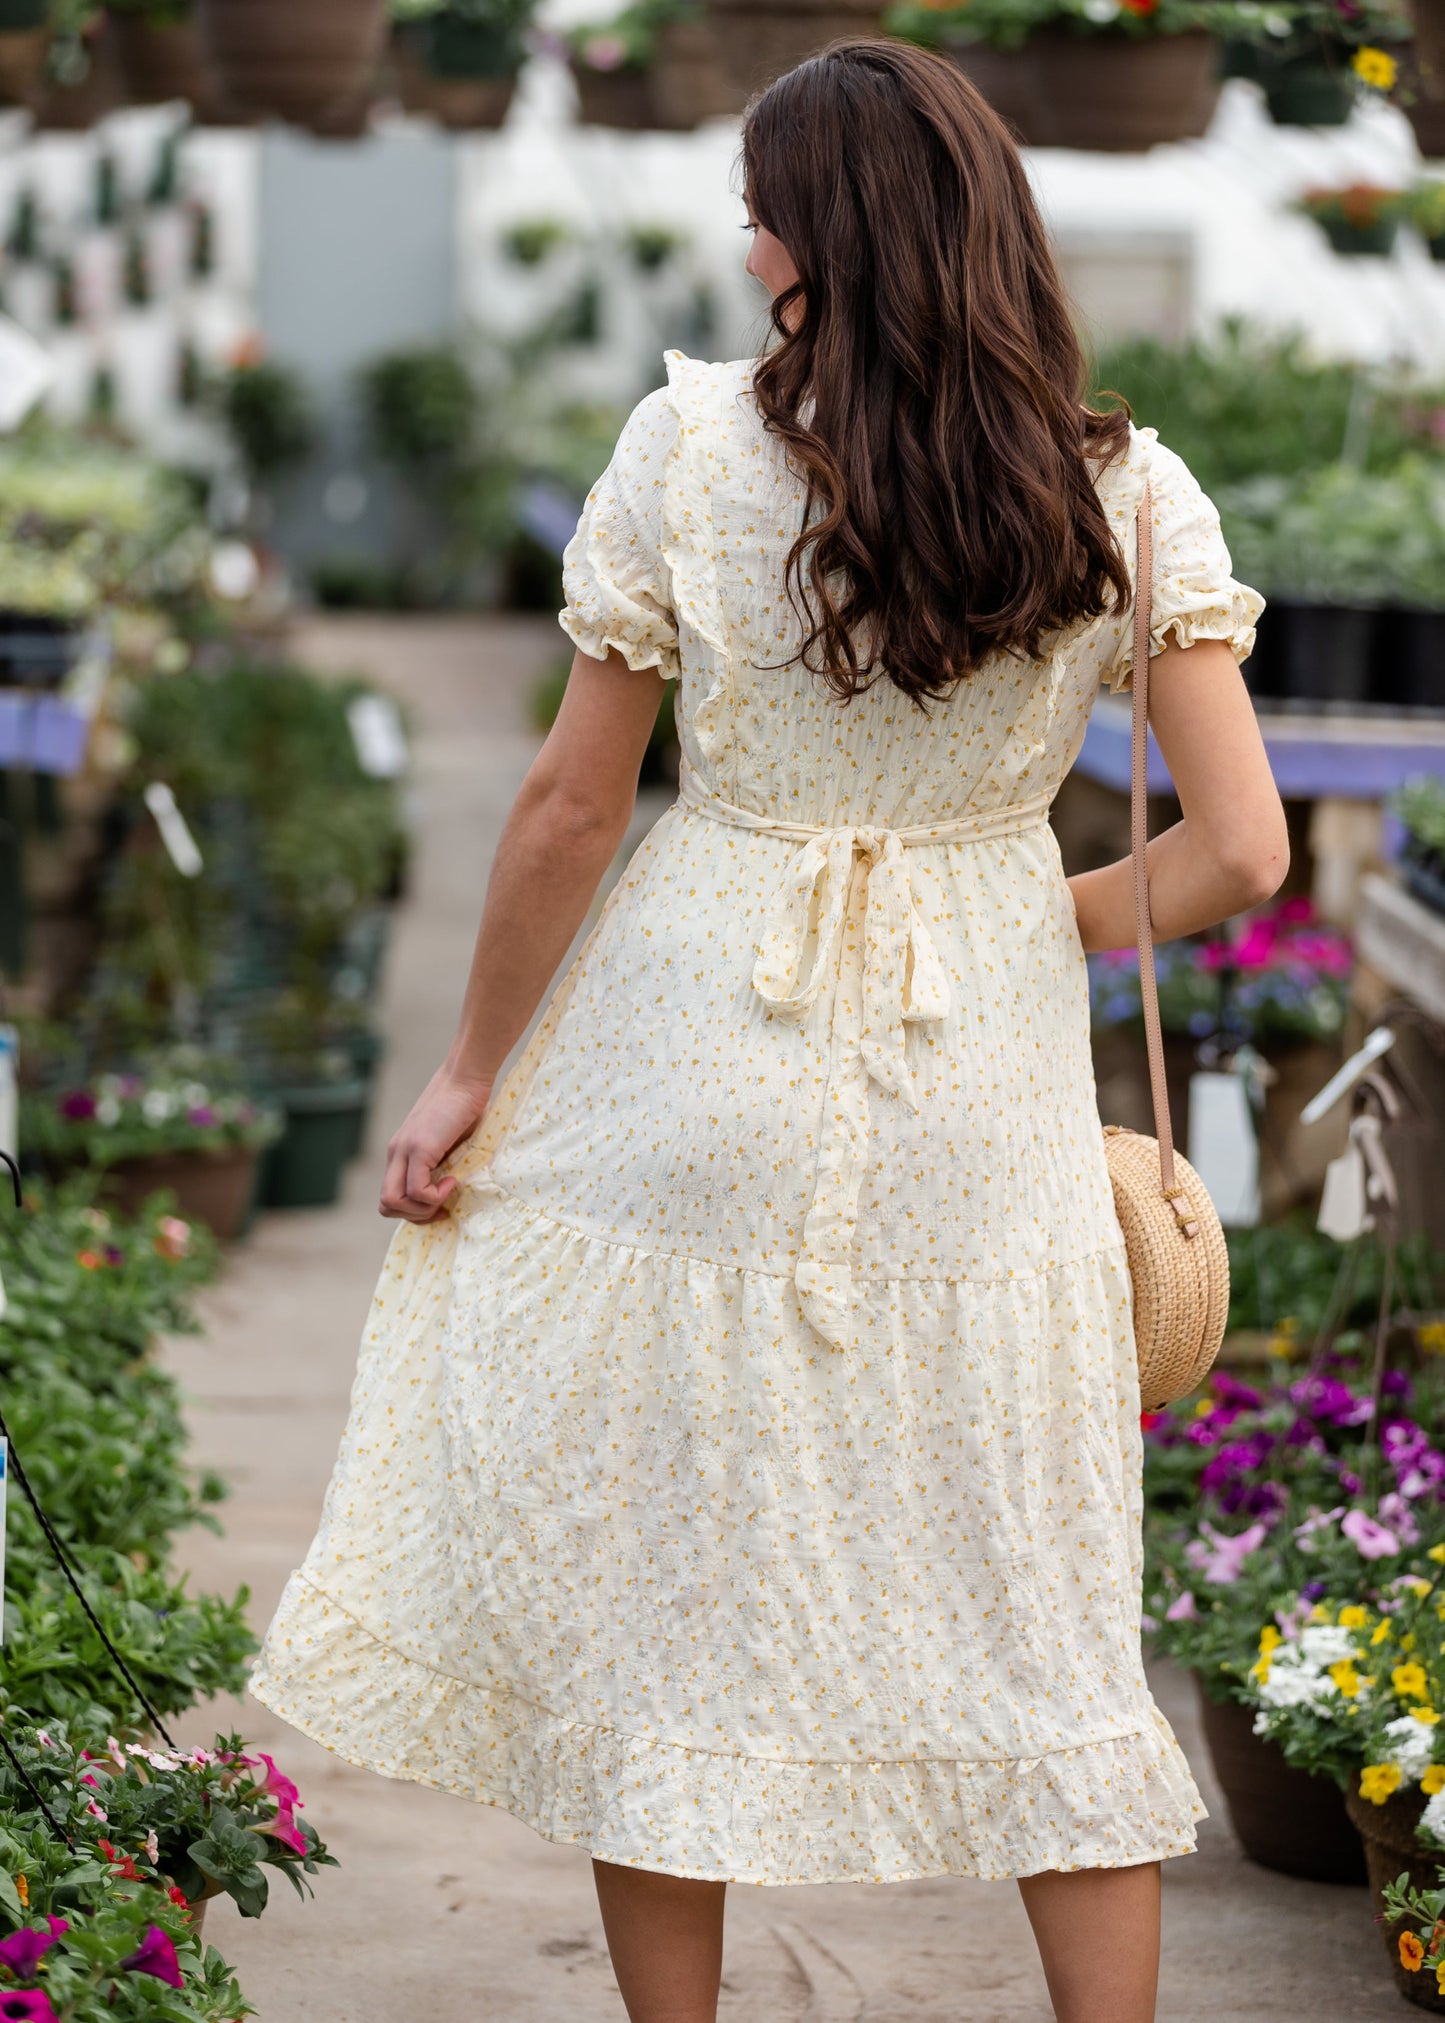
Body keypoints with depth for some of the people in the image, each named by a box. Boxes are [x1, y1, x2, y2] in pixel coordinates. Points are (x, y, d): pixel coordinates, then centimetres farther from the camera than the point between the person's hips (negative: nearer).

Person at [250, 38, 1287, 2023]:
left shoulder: (693, 442, -11)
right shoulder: (1131, 497, -6)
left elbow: (571, 802, -7)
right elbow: (1240, 850, -9)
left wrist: (474, 1071, 4)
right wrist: (1059, 919, 11)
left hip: (703, 1057, -2)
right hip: (985, 1101, 2)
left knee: (657, 1588, 12)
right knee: (1037, 1608, 12)